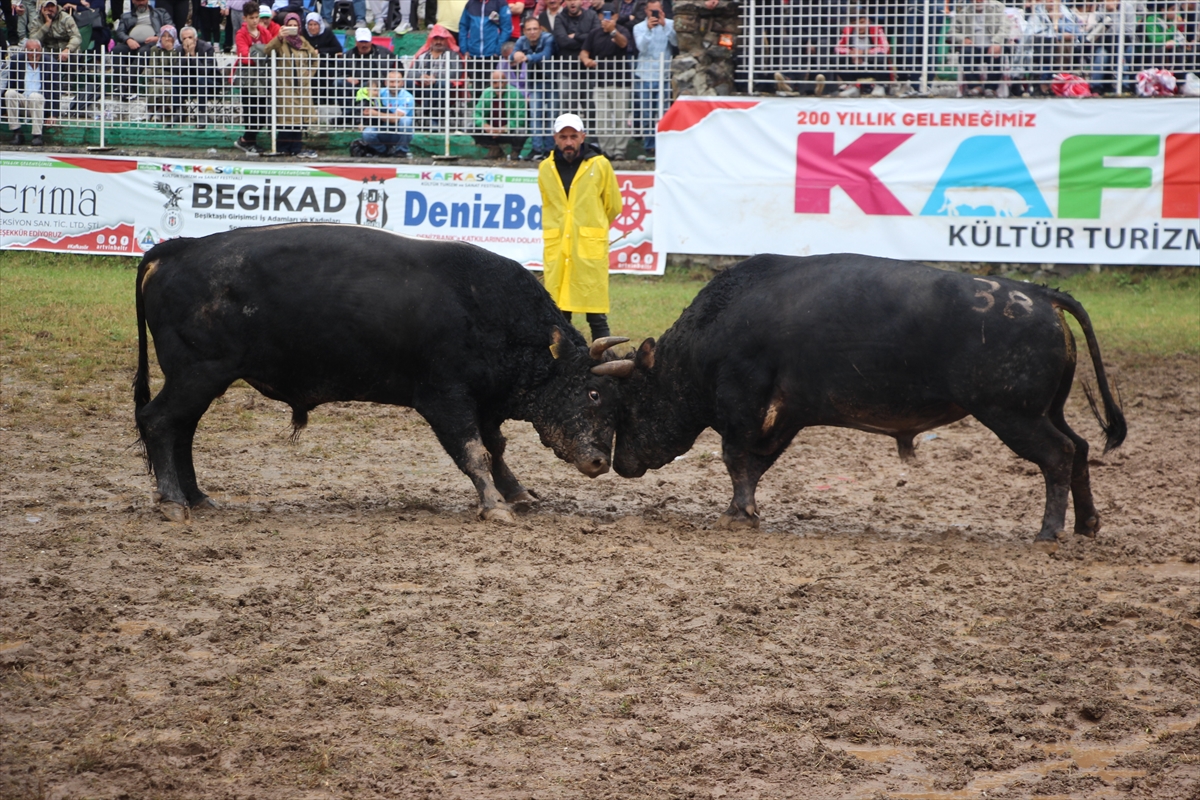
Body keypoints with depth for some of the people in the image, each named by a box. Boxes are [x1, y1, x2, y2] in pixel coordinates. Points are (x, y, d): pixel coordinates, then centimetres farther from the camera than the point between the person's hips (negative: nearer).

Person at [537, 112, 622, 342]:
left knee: (596, 315, -4)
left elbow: (613, 206, 11)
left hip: (590, 247, -3)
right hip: (556, 248, 3)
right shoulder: (546, 168, 9)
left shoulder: (600, 165, 0)